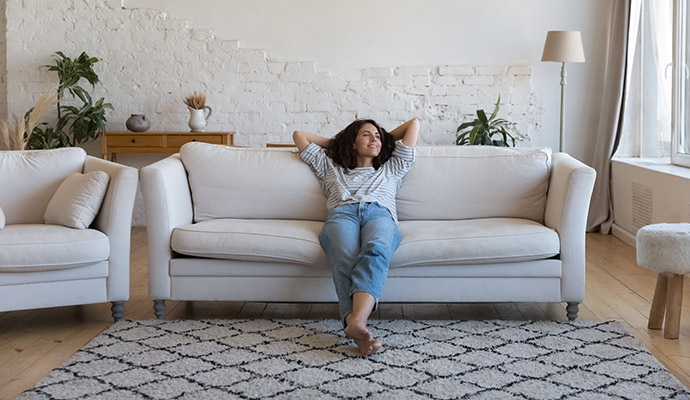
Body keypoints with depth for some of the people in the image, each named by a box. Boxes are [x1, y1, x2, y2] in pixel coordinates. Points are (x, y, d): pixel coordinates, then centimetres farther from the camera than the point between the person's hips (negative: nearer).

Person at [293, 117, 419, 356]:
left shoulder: (391, 169, 40)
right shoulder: (331, 169, 39)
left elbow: (413, 124, 45)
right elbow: (299, 136, 47)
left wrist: (387, 139, 54)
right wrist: (334, 142, 53)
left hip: (380, 214, 0)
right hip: (342, 213, 0)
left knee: (375, 251, -40)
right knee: (346, 261, -37)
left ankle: (356, 321, -64)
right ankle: (360, 332, -61)